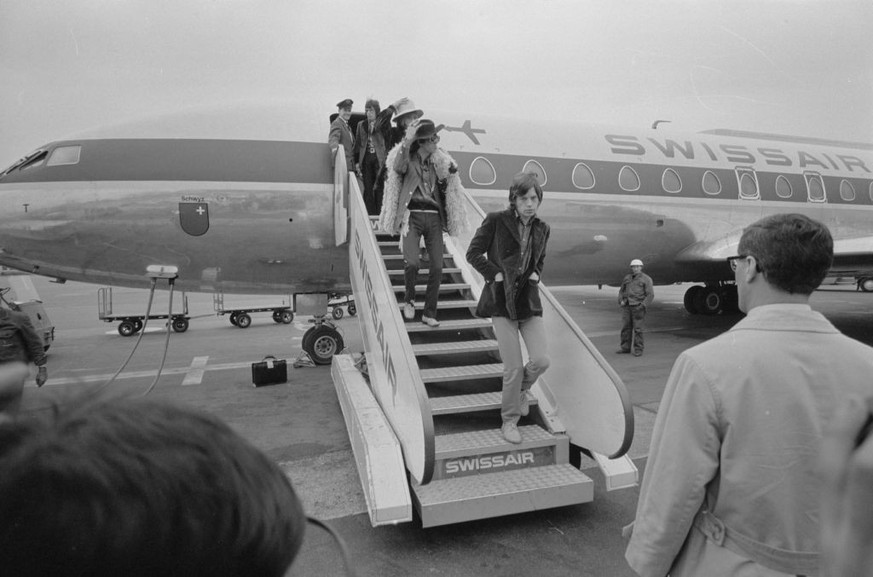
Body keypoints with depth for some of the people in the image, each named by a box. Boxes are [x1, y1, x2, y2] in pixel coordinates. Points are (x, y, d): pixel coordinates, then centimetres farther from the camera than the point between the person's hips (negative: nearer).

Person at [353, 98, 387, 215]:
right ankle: (370, 214, 4)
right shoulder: (361, 125, 13)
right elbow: (357, 144, 12)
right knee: (368, 189, 1)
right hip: (366, 160, 3)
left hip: (379, 159, -3)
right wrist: (357, 162, 4)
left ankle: (379, 213, -3)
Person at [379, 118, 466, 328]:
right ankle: (409, 299, 9)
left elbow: (445, 190, 21)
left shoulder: (439, 161, 15)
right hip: (412, 216, -4)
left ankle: (429, 313, 10)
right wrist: (406, 142, -29)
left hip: (434, 217, 4)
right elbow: (397, 168, -22)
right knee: (412, 262, -21)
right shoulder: (408, 159, 2)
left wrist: (451, 175, 4)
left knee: (437, 267, -3)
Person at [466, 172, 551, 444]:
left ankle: (521, 390, 28)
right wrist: (495, 274, -11)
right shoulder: (496, 221, -6)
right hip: (502, 301, -4)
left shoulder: (541, 228, 10)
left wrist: (536, 274, 6)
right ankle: (509, 421, 18)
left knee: (541, 360, -7)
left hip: (529, 300, 5)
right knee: (513, 368, -4)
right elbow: (473, 253, -2)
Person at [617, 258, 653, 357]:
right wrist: (621, 301, 4)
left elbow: (650, 294, -6)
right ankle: (625, 348, 13)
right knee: (625, 327, 5)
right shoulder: (627, 278, 13)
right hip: (626, 307, 5)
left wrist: (643, 306, -15)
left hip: (638, 307, -5)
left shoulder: (646, 279, -2)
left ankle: (638, 349, 3)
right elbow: (621, 291, 21)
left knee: (637, 329, -4)